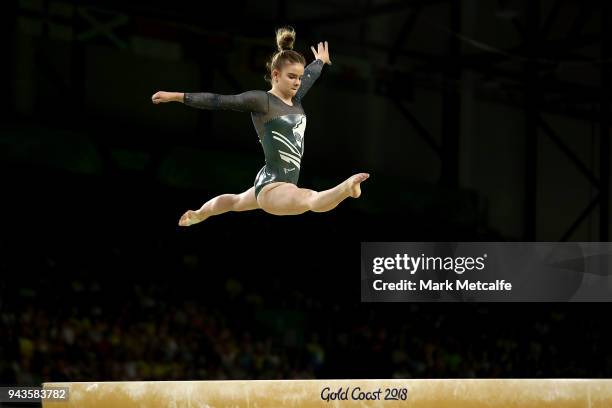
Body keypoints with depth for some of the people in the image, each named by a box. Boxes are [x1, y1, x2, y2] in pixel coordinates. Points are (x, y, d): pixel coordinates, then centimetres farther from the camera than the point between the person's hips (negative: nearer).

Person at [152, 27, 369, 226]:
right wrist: (177, 96, -19)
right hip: (272, 186, -10)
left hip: (287, 183, 10)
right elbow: (218, 101, -15)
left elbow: (309, 76, 31)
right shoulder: (261, 100, -14)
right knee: (312, 200, -42)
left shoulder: (295, 99, 9)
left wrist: (320, 60, 51)